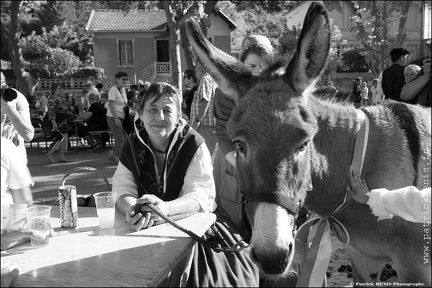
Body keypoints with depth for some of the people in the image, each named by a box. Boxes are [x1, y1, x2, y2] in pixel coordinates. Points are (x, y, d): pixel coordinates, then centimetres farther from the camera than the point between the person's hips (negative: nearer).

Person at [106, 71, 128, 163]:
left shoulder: (123, 89, 13)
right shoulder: (113, 89, -14)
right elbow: (110, 105, -21)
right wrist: (116, 118, -25)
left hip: (121, 117, 9)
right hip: (113, 117, -9)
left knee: (125, 138, 12)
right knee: (120, 139, -5)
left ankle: (112, 155, 23)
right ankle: (118, 158, 9)